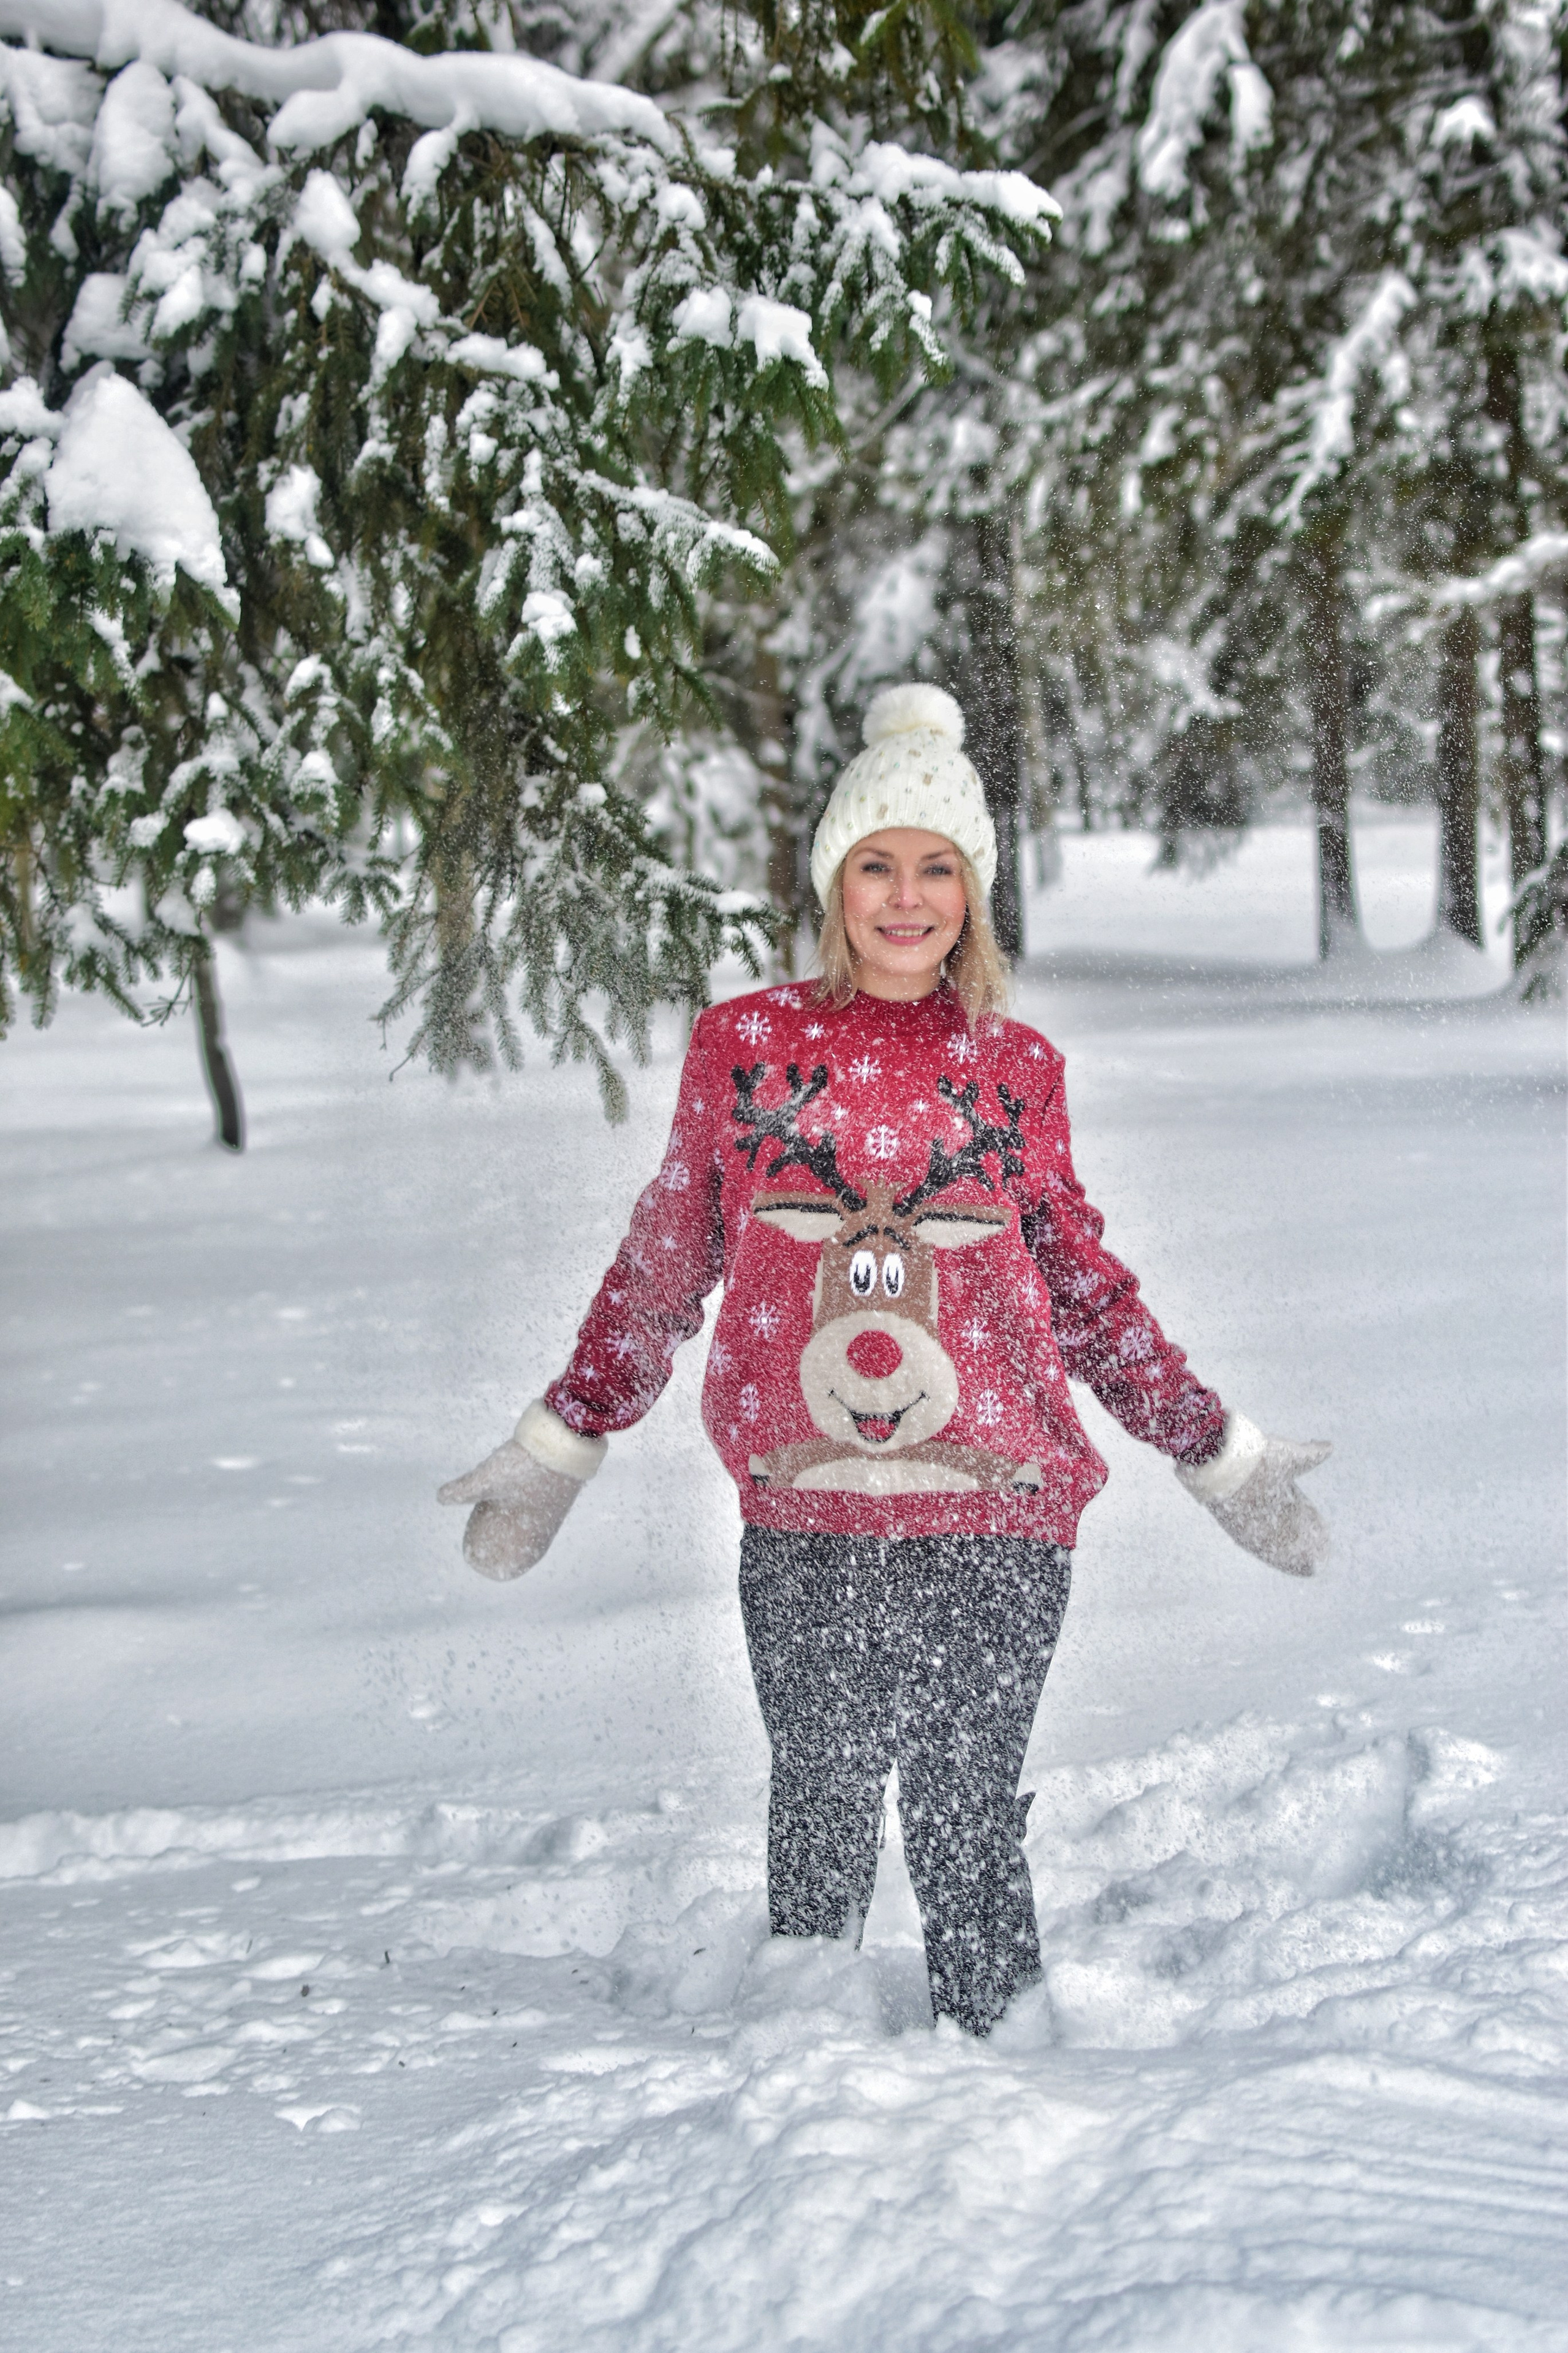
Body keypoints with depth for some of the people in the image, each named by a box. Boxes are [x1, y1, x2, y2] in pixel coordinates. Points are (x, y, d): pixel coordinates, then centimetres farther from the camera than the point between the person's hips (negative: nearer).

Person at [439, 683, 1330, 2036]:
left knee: (969, 1822, -2)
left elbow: (1084, 1285, 19)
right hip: (804, 1514, 0)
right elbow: (664, 1266, 15)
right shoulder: (744, 1045, 7)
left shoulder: (1014, 1069, 10)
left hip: (994, 1515, 0)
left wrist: (1217, 1453, 19)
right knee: (821, 1812, 0)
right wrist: (558, 1448, 13)